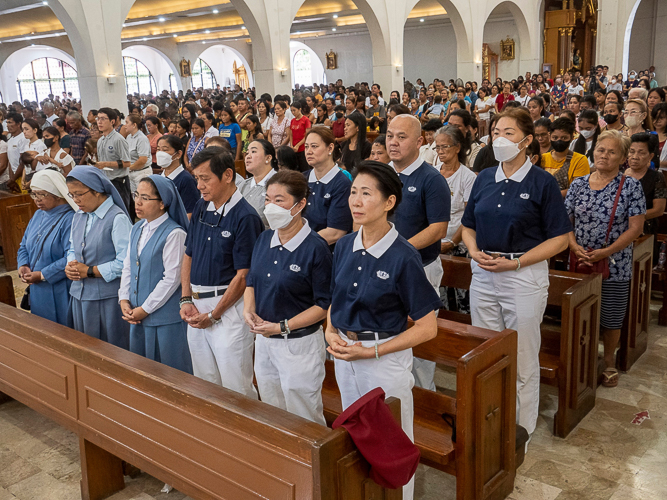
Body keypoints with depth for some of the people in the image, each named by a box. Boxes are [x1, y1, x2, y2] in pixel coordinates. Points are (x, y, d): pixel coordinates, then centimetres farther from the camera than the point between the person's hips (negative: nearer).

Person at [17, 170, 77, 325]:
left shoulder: (70, 219, -17)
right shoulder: (38, 215, 11)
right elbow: (24, 247, 18)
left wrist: (42, 275, -19)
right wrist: (23, 266, -2)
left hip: (62, 293, -8)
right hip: (38, 293, 8)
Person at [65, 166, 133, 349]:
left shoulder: (117, 218, -14)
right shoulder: (78, 217, 11)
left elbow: (125, 262, -19)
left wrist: (89, 271, -15)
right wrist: (70, 266, 0)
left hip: (107, 297, -7)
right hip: (80, 294, 7)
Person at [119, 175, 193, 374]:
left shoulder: (174, 233, -16)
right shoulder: (137, 229, 10)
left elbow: (172, 279, -18)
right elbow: (127, 267, 15)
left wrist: (145, 309, -13)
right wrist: (124, 300, 3)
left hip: (165, 318, -8)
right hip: (136, 315, 8)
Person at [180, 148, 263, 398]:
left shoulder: (245, 217, -13)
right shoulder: (201, 207, 8)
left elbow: (243, 275, -14)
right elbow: (188, 256, 15)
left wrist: (213, 315, -12)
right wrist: (186, 299, 4)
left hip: (228, 305, -7)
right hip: (196, 305, 7)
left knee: (236, 386, 0)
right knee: (204, 383, 17)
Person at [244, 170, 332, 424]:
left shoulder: (315, 248, -18)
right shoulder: (263, 240, 3)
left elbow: (325, 304, -16)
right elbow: (251, 281, 14)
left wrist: (283, 327, -20)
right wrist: (248, 309, -6)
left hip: (299, 344, -7)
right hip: (263, 341, 7)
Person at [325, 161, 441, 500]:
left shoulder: (403, 257, -19)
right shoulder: (344, 247, -1)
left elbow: (427, 328, -16)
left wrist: (371, 351, -18)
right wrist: (331, 333, -7)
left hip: (384, 359, -6)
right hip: (344, 357, 6)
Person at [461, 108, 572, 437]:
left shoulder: (542, 182, -6)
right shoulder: (484, 179, 8)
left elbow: (559, 238, -8)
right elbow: (468, 226, 14)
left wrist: (514, 262, -17)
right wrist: (474, 251, -7)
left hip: (524, 276, -4)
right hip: (483, 275, 5)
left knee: (522, 359, 7)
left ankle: (522, 429, 24)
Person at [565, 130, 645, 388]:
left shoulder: (631, 186, -5)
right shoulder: (578, 184, 4)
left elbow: (635, 227, -9)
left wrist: (606, 252, -18)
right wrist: (575, 247, -13)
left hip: (614, 266, -2)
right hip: (579, 264, 2)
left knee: (610, 319, 8)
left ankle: (609, 361, 31)